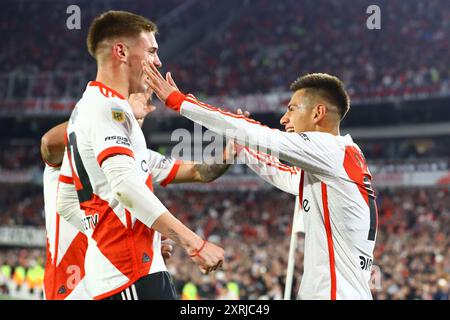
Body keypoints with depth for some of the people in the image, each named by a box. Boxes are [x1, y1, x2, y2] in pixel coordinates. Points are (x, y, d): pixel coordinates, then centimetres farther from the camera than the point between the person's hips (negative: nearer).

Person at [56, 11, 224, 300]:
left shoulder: (83, 110, 21)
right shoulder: (109, 105, -9)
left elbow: (66, 204, 25)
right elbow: (125, 184, -25)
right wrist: (194, 243, -27)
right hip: (132, 269, -10)